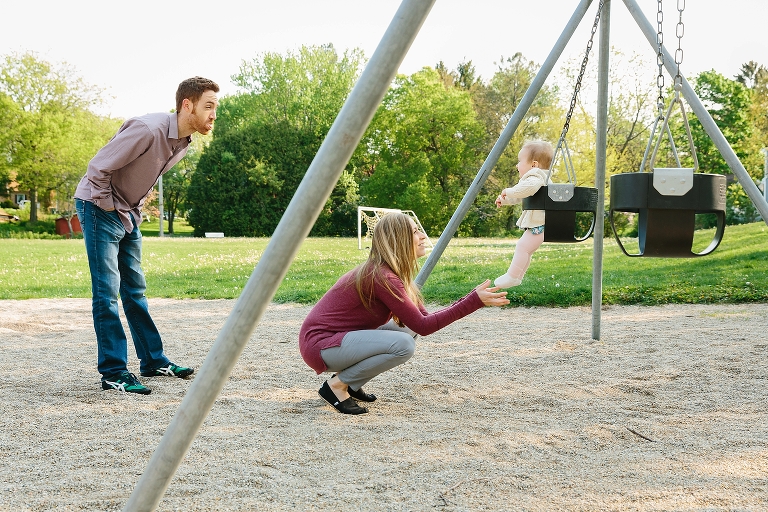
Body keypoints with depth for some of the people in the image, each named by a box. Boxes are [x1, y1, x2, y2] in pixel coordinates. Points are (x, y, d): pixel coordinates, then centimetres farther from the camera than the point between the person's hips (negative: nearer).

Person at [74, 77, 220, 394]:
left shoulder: (183, 142, 1)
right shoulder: (148, 130, -28)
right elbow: (98, 168, -25)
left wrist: (134, 211, 11)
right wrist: (109, 208, -15)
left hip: (128, 214, 9)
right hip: (99, 207, -9)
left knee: (134, 289, 14)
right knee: (107, 292, -8)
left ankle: (154, 361, 21)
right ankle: (113, 373, -5)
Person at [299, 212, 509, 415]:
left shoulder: (386, 272, 7)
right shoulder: (381, 276, -22)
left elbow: (421, 317, 6)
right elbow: (423, 326, -22)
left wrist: (475, 299, -2)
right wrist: (474, 301, -22)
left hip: (338, 337, 10)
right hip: (319, 344, -10)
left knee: (408, 329, 10)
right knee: (402, 344, -24)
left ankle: (350, 383, 12)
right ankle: (337, 385, -8)